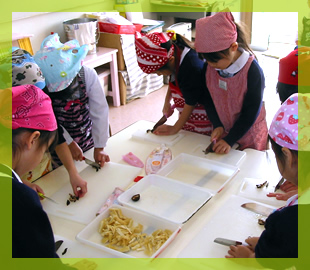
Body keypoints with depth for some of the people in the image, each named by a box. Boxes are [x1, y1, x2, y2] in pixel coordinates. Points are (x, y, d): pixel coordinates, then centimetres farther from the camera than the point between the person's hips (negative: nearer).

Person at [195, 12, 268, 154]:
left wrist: (229, 140, -19)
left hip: (248, 135, -4)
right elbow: (209, 99, 2)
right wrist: (217, 126, -10)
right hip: (221, 132, 4)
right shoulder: (209, 67, -10)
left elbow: (251, 113, -19)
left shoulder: (253, 71, -25)